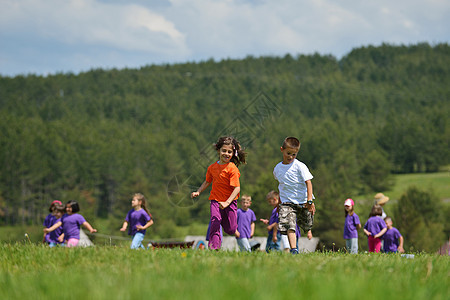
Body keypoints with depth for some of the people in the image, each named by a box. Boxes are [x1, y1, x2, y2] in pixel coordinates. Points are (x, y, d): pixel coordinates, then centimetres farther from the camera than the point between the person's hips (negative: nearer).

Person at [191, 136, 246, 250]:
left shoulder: (232, 168, -14)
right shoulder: (212, 167, 4)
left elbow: (237, 188, -18)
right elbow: (207, 181, 23)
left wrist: (227, 203, -27)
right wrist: (198, 192, 10)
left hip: (230, 202, -3)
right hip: (215, 200, 3)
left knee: (230, 230, 5)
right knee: (215, 221, -21)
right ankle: (214, 246, -17)